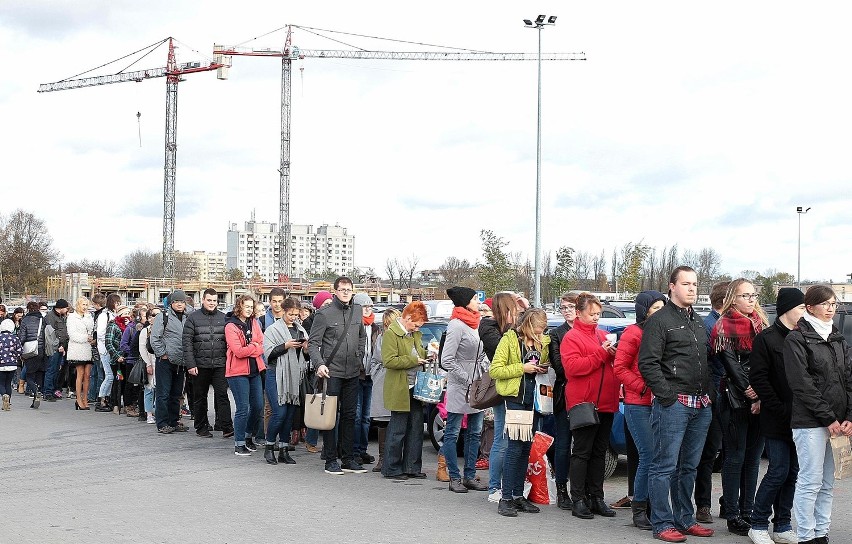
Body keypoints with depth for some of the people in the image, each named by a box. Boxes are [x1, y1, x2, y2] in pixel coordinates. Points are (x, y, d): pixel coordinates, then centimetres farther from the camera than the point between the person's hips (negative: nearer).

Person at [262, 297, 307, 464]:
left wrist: (305, 348, 0)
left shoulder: (301, 330, 17)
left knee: (290, 414, 5)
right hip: (276, 375, -5)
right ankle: (269, 447, 5)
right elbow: (268, 352, -9)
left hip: (295, 376, 5)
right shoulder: (273, 329, 1)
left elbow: (306, 355, 22)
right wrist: (286, 346, -17)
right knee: (279, 413, -11)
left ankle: (283, 450, 13)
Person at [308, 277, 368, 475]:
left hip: (353, 373, 5)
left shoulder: (357, 311, 10)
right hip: (332, 372, -5)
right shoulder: (324, 313, -7)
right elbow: (313, 343, -7)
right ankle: (331, 460, 5)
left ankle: (348, 458, 17)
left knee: (349, 415, 10)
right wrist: (319, 364, -19)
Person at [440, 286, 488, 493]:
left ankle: (470, 476, 19)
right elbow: (447, 360, -18)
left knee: (475, 432, 12)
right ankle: (455, 478, 7)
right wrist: (467, 379, -16)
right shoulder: (457, 325, -13)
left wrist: (487, 371, 5)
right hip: (459, 389, -9)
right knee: (453, 433, 2)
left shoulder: (474, 324, 13)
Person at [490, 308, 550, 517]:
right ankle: (506, 498, -5)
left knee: (526, 448, 8)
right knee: (515, 447, -10)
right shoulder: (510, 339, -5)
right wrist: (522, 368, -15)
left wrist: (543, 370, 4)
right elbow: (494, 370, -9)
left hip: (533, 400, 6)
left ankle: (518, 495, 16)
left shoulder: (543, 341, 12)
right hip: (515, 398, -6)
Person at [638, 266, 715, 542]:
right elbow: (648, 363, -11)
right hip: (672, 404, -7)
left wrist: (708, 392, 15)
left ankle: (685, 519, 21)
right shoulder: (660, 320, -4)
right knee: (665, 466, -4)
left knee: (688, 467, 13)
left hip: (700, 405, 8)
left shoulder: (699, 322, 20)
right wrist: (667, 395, -15)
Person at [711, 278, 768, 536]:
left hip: (759, 400, 5)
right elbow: (730, 364, -9)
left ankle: (747, 513, 15)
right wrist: (749, 392, -15)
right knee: (736, 458, -2)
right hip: (734, 399, -5)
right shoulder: (724, 327, -2)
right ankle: (733, 517, 3)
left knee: (753, 458, 8)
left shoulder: (761, 324, 14)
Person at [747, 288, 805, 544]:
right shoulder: (766, 339, -6)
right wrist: (780, 408, -15)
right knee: (779, 471, -7)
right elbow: (758, 378, -11)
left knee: (792, 472, 8)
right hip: (777, 421, -6)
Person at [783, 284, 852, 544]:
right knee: (811, 481, -4)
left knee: (827, 484, 10)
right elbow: (802, 384, -10)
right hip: (810, 422, -6)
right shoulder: (797, 339, -4)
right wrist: (828, 418, -12)